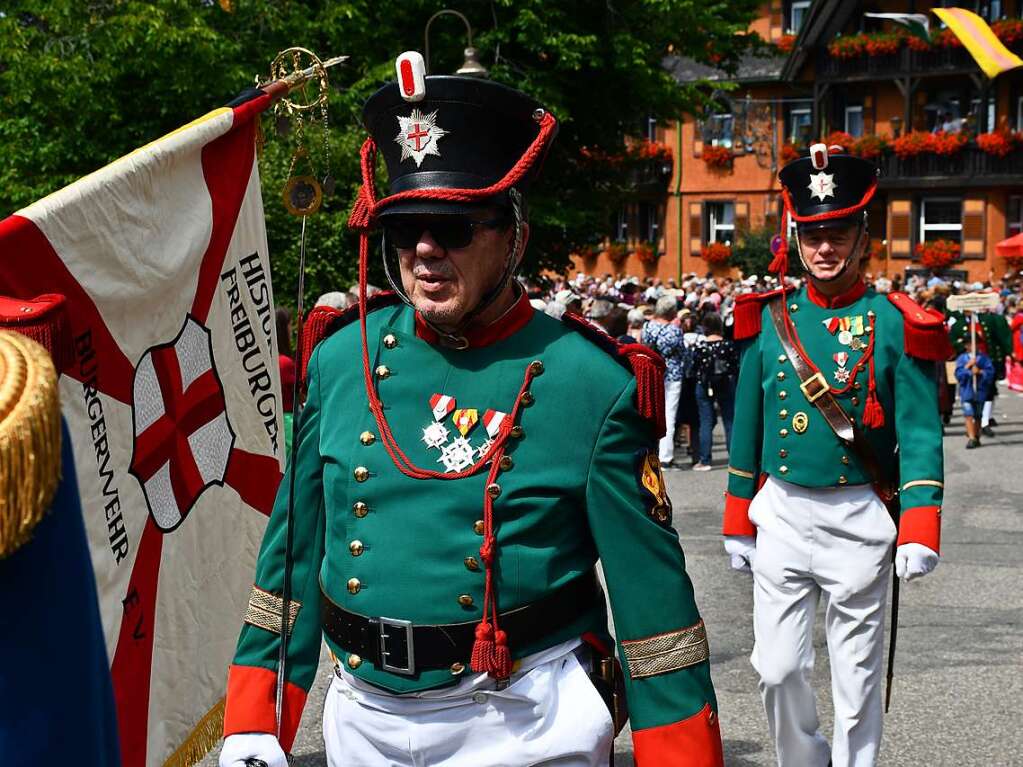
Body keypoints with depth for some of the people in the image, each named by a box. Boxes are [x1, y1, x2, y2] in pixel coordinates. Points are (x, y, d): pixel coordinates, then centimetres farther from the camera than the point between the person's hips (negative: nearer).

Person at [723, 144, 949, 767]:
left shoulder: (896, 323, -5)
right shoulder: (770, 318, 3)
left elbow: (920, 432, -6)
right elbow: (748, 424, 9)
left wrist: (919, 530, -15)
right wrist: (739, 522, 10)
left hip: (859, 519, -2)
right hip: (781, 512, 2)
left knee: (857, 676, 8)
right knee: (778, 669, 6)